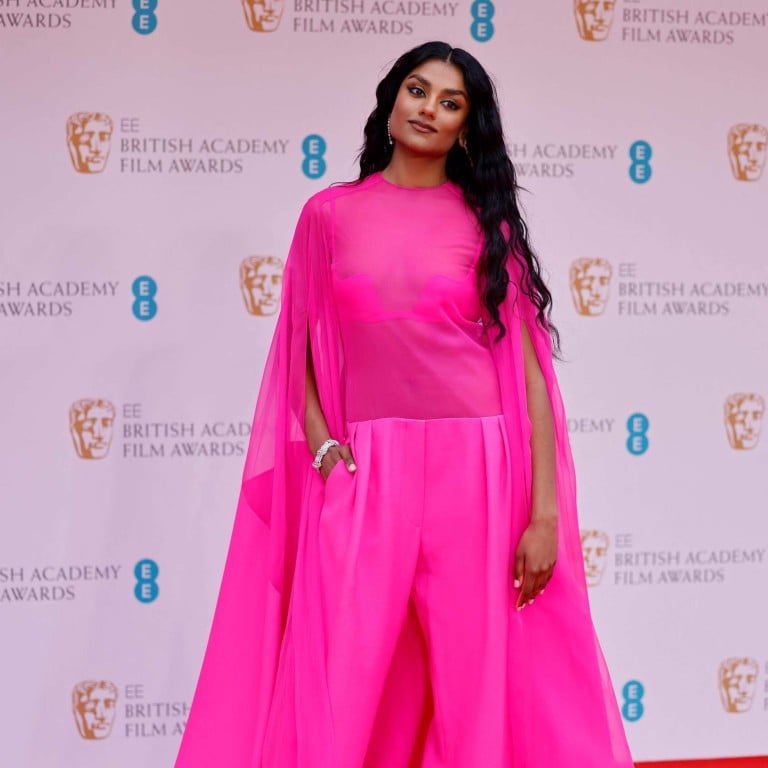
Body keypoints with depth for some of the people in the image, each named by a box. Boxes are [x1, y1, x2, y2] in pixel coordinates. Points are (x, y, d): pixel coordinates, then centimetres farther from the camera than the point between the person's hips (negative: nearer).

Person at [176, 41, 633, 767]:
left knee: (480, 689, 4)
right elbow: (300, 352, 12)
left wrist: (546, 514, -7)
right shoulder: (329, 214, 8)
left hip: (477, 471, 0)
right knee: (334, 694, -3)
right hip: (363, 473, 0)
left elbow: (529, 369, 1)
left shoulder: (486, 221, 6)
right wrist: (321, 446, -6)